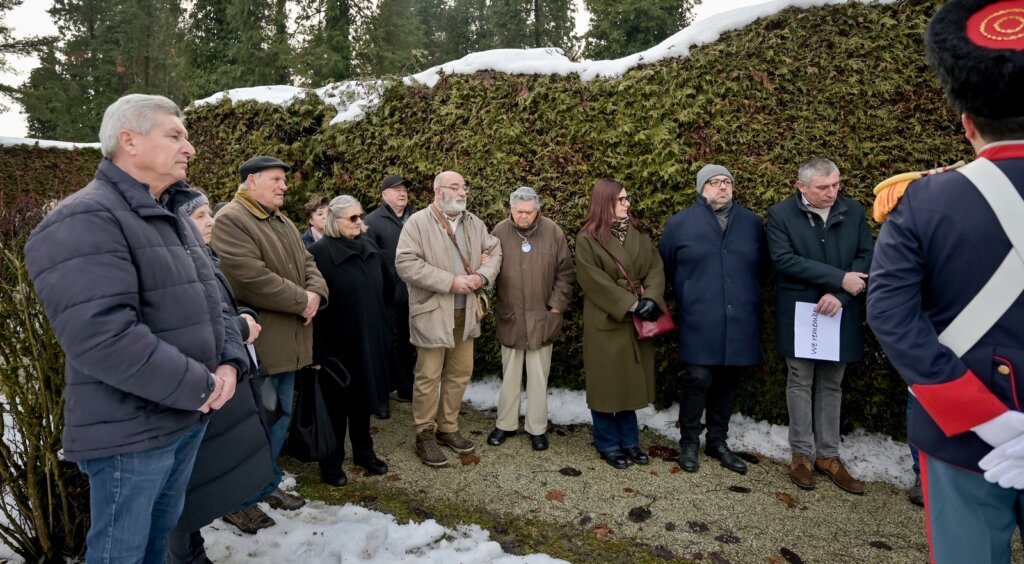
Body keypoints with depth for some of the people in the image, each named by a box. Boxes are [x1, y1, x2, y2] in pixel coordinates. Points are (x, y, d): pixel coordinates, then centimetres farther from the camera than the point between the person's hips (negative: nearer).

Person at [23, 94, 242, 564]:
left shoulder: (171, 221, 13)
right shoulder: (84, 221, -19)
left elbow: (212, 301, 14)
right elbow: (103, 336, -29)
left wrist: (228, 362, -5)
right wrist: (200, 387, -21)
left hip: (189, 418, 9)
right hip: (132, 431, -9)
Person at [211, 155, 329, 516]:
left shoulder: (285, 223, 17)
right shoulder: (230, 221, -14)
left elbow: (308, 264, 15)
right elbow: (253, 279, -25)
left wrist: (315, 293, -8)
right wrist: (301, 301, -17)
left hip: (288, 339, 9)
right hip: (257, 341, -9)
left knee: (281, 413, 16)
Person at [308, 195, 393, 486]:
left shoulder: (370, 247, 6)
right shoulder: (319, 253, -15)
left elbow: (387, 288, 19)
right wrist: (318, 352, -20)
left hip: (370, 339, 6)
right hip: (337, 342, -6)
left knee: (364, 398, 17)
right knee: (337, 403, 7)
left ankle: (364, 452, 33)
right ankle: (331, 462, 24)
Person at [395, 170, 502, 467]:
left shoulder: (474, 222, 11)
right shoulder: (418, 222, -8)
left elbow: (494, 250, 11)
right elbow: (405, 263, -18)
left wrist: (482, 276, -11)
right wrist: (450, 282, -21)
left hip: (465, 312, 6)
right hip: (432, 312, -6)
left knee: (460, 374, 13)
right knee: (428, 377, 2)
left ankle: (448, 427, 30)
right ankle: (425, 435, 18)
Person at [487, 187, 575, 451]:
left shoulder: (553, 232, -4)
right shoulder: (500, 231, -3)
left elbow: (565, 272, 1)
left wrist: (557, 305, -3)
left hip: (542, 316, 0)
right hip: (509, 316, 1)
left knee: (538, 375, 8)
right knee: (510, 373, 13)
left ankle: (537, 427, 22)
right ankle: (505, 424, 28)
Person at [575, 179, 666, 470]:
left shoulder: (637, 234, 10)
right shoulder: (587, 238, -8)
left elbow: (655, 267, 3)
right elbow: (595, 281, -15)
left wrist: (650, 299, -15)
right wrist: (630, 304, -17)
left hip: (637, 321, 5)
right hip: (606, 320, -5)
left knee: (630, 381, 12)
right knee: (606, 382, 4)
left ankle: (629, 440, 26)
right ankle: (608, 443, 19)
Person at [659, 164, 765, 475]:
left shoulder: (752, 223, 9)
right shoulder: (679, 223, 1)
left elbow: (758, 266, 18)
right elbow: (665, 268, 10)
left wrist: (747, 298, 16)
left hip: (739, 321, 3)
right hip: (699, 321, -3)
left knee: (727, 381, 10)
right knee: (698, 378, -6)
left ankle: (718, 442, 26)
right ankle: (689, 443, 12)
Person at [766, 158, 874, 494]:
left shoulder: (854, 211, 4)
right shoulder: (781, 213, -6)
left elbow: (866, 256, 0)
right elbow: (784, 259, -17)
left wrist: (839, 294, -15)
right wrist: (839, 278, -19)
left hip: (841, 314, 3)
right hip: (799, 313, -3)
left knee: (831, 386, 12)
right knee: (800, 384, 7)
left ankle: (829, 456, 22)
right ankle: (801, 454, 19)